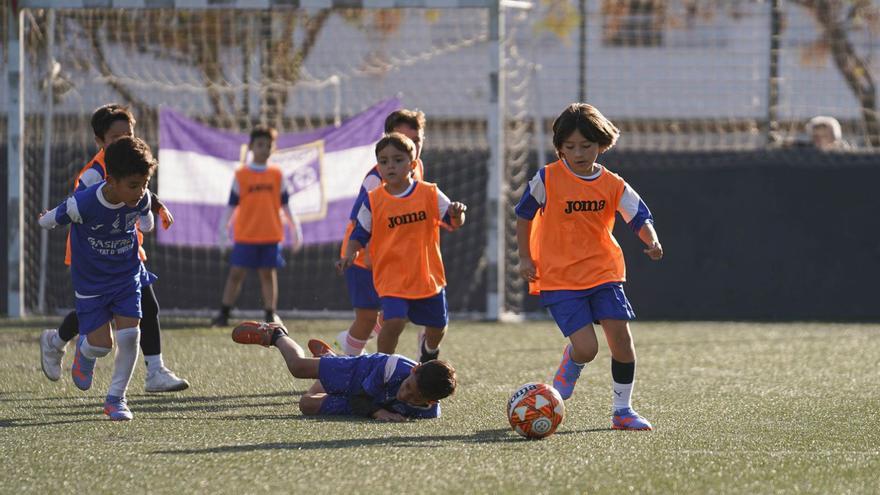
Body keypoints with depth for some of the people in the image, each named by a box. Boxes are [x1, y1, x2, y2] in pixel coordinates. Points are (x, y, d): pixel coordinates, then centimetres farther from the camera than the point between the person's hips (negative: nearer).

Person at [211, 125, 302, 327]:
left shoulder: (277, 175, 6)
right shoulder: (241, 175, 2)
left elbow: (284, 204, 11)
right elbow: (232, 203, 3)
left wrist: (294, 227, 7)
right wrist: (224, 226, -4)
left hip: (270, 234, 1)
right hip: (245, 234, -1)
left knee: (268, 274, 3)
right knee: (236, 273, 0)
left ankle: (271, 314, 7)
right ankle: (224, 314, 5)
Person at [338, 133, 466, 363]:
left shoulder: (429, 194, -3)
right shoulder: (373, 201, -4)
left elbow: (454, 222, 1)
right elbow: (360, 235, 3)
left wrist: (456, 214, -23)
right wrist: (349, 256, -16)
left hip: (427, 275, 2)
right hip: (391, 277, -2)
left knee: (437, 327, 16)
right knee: (393, 322, -24)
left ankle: (428, 348, 52)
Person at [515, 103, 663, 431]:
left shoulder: (612, 185, 0)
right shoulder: (547, 179, -6)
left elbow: (640, 217, 0)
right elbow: (523, 216, 6)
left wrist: (652, 241, -21)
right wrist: (525, 258, 2)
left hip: (603, 271, 3)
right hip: (559, 277, -3)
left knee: (620, 336, -9)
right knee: (585, 348, -13)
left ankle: (622, 410, 7)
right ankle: (564, 378, 24)